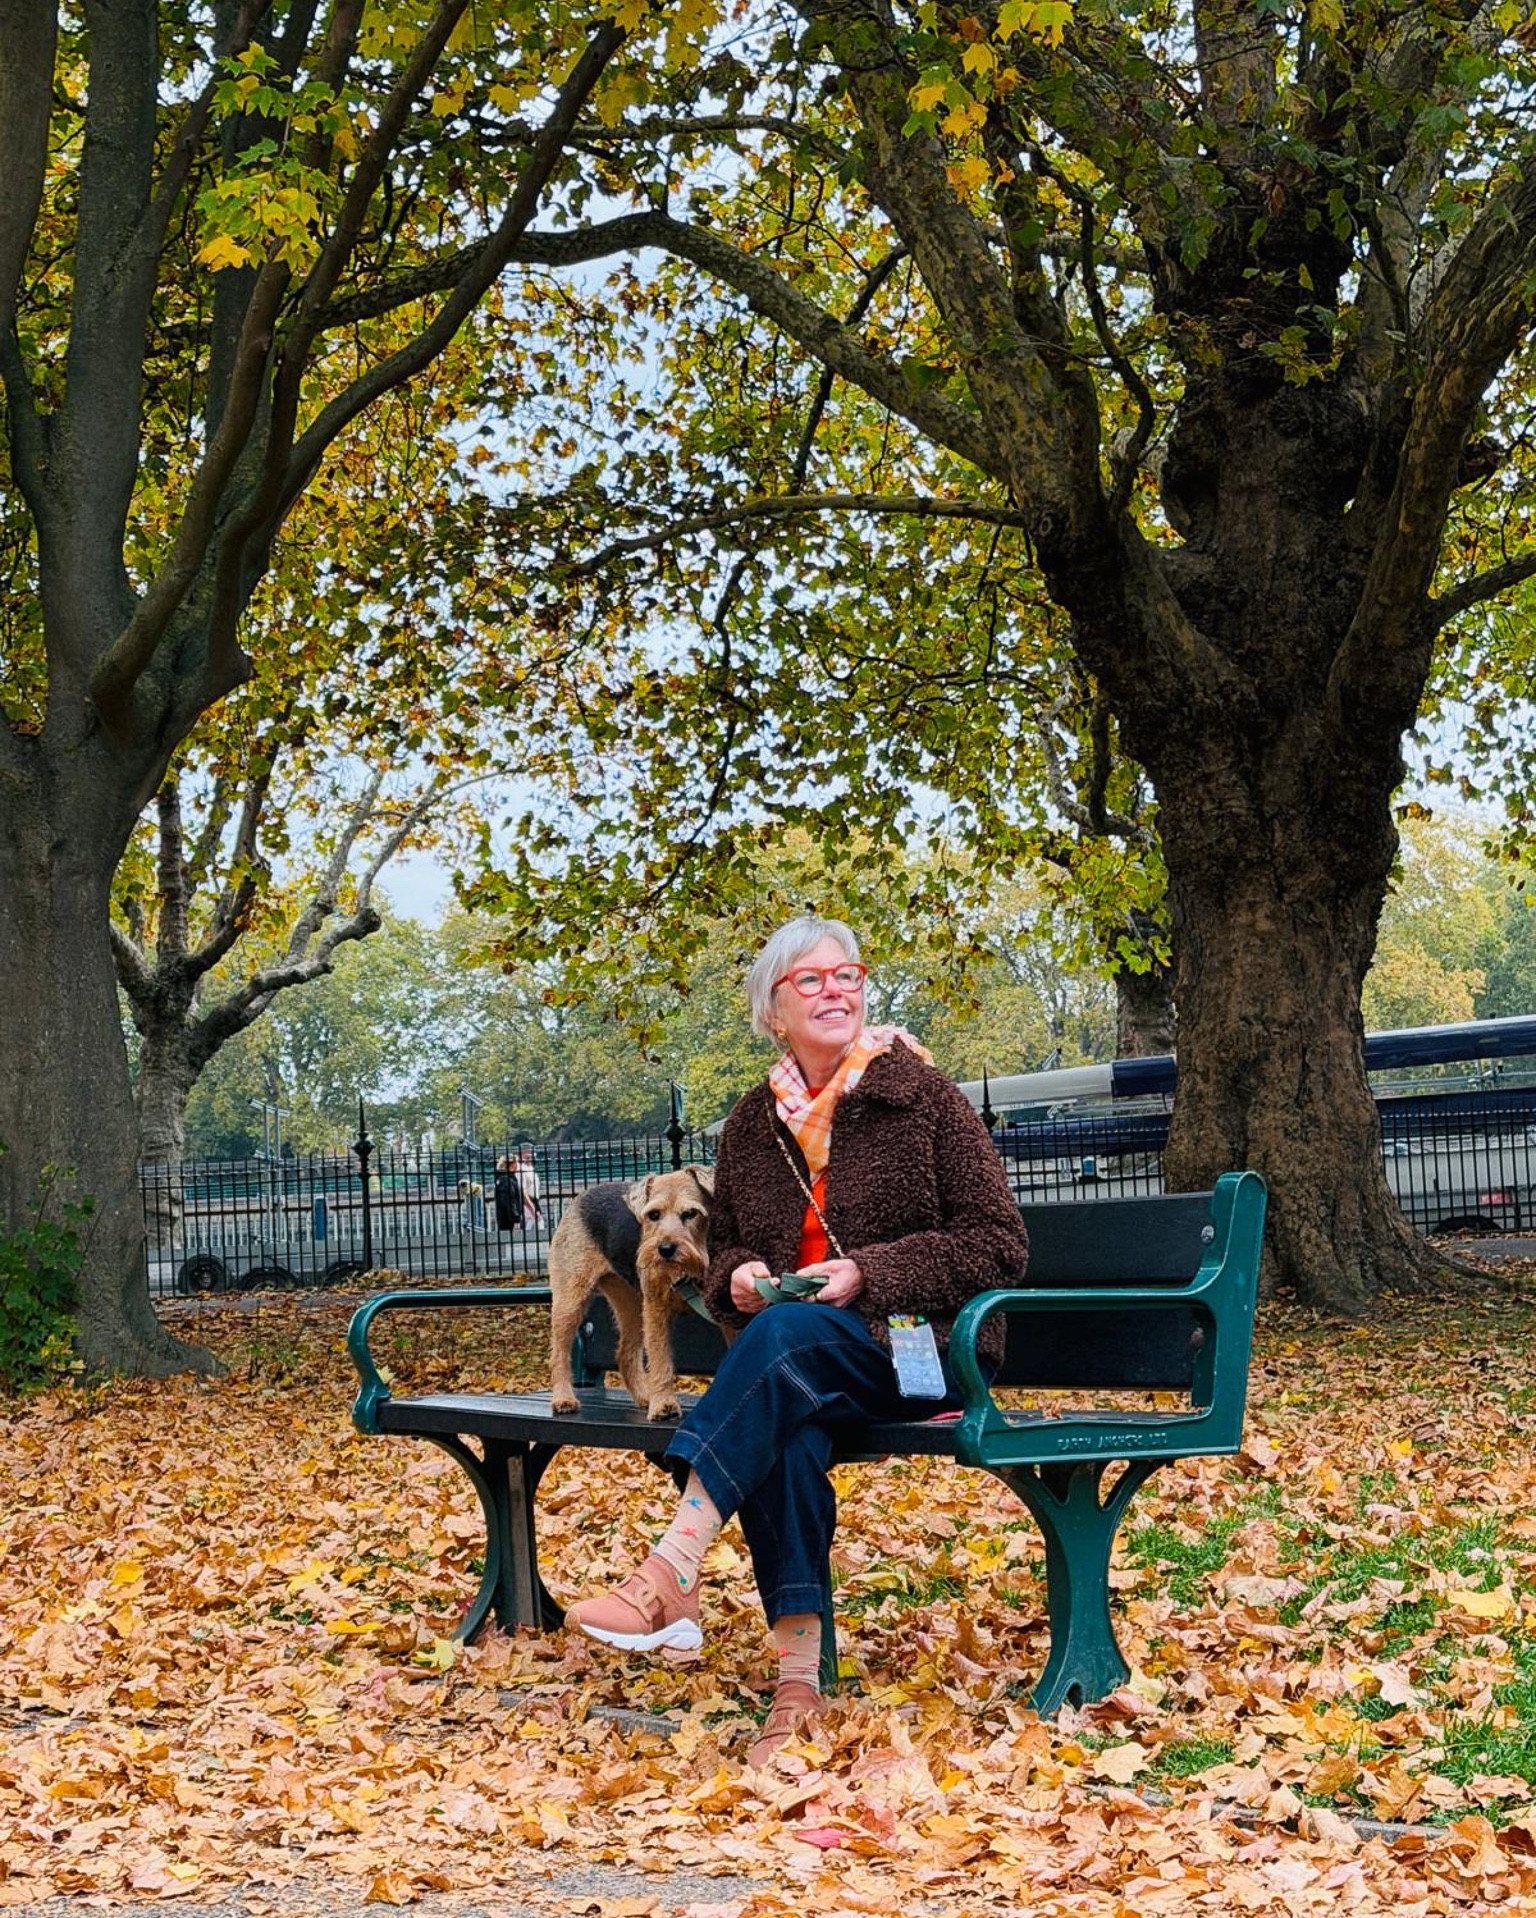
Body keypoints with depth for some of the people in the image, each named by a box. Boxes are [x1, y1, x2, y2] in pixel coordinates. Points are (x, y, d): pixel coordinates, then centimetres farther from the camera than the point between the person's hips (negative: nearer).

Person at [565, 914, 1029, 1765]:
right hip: (791, 1369, 4)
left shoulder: (921, 1096, -1)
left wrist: (868, 1275, -16)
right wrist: (739, 1277, -2)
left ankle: (669, 1577, -41)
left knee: (788, 1335, -36)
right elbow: (722, 1253, 24)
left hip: (917, 1352, -3)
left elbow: (999, 1245, -5)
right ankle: (798, 1677, -33)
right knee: (784, 1433, -34)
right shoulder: (752, 1125, 11)